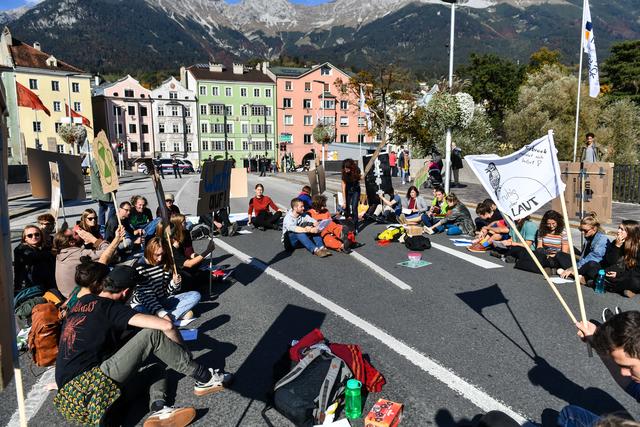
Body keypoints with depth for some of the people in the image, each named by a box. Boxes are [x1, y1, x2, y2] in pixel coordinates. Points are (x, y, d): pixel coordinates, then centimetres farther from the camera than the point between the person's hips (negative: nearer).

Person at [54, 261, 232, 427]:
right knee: (152, 335, -11)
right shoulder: (109, 308, -9)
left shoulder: (82, 301, 13)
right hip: (86, 394, -8)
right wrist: (181, 350, 2)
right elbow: (166, 326, -17)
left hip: (70, 393, 8)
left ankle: (158, 409, -11)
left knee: (156, 360, 14)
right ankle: (204, 379, -1)